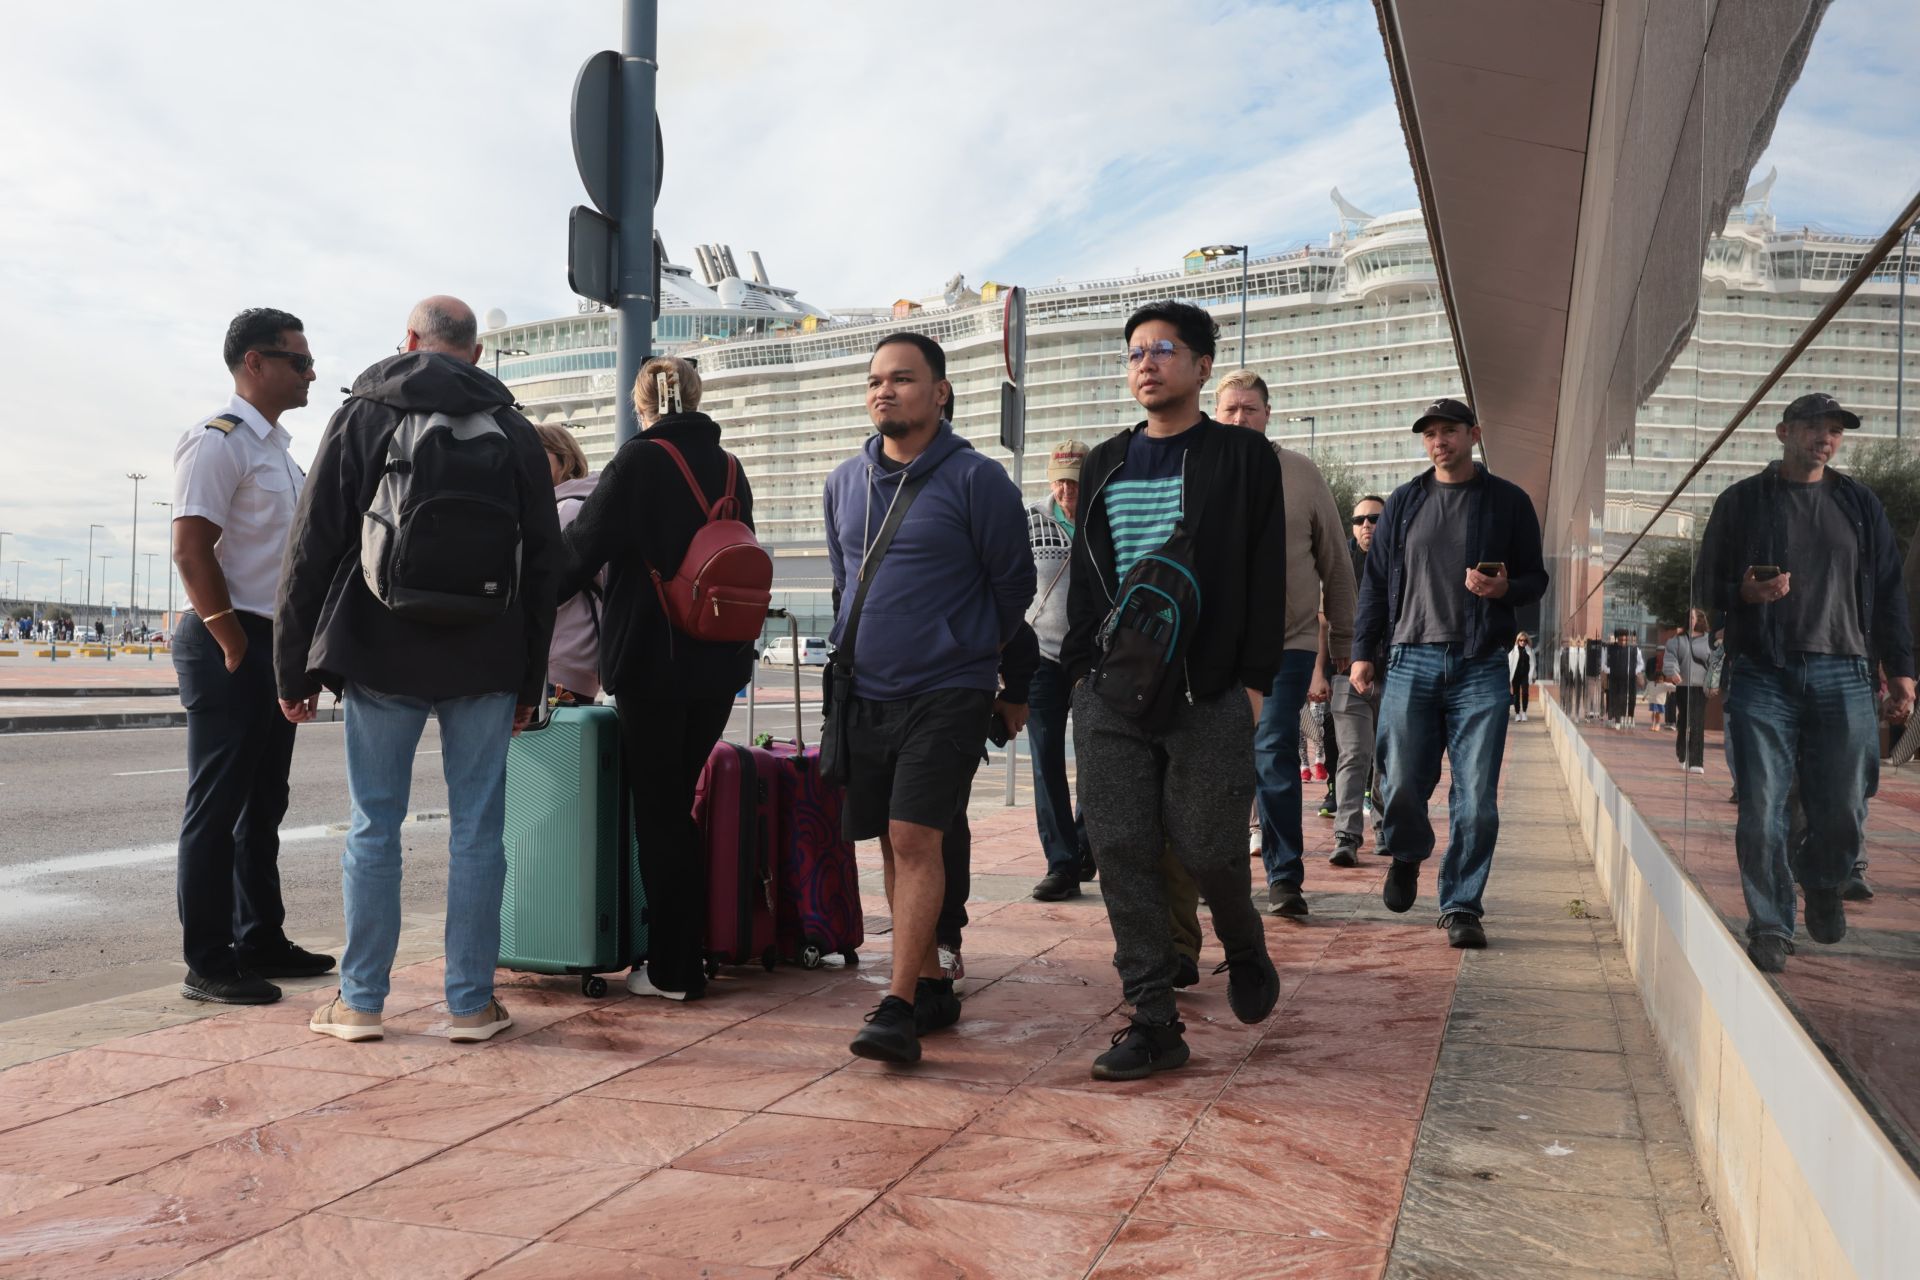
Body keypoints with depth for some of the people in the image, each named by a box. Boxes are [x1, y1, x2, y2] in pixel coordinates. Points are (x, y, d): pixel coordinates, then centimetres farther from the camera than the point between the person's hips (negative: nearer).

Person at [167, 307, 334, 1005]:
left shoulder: (277, 447, 18)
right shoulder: (220, 440, -11)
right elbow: (190, 548, -18)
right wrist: (233, 644, -18)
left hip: (276, 644, 9)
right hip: (229, 643, -9)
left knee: (262, 804, 14)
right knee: (216, 806, -4)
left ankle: (260, 942, 24)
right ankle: (207, 964, 3)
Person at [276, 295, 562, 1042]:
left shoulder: (362, 417, 2)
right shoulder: (514, 432, 8)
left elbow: (313, 548, -1)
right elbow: (544, 562, 8)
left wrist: (295, 670, 5)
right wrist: (529, 681, 13)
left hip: (381, 658, -1)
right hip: (485, 664, 1)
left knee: (373, 826, 7)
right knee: (477, 828, 4)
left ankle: (360, 1001, 14)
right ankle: (471, 1002, 9)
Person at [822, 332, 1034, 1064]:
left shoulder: (975, 479, -8)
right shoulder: (845, 482, 9)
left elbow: (1015, 583, 0)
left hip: (947, 694, -6)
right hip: (865, 694, 6)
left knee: (915, 840, -13)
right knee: (892, 843, 11)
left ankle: (899, 1007, -9)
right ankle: (930, 979, 25)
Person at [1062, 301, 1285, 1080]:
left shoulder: (1243, 456, 2)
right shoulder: (1105, 463, 15)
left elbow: (1265, 577, -1)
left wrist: (1254, 682, -7)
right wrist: (1080, 667, 10)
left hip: (1209, 693, -4)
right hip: (1111, 693, 4)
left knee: (1206, 847, -1)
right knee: (1121, 853, 0)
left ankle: (1244, 948, 33)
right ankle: (1154, 1021, 9)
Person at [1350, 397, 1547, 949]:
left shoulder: (1508, 501, 8)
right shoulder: (1403, 503, 13)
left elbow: (1536, 578, 11)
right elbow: (1376, 581, 14)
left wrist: (1506, 588, -12)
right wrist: (1362, 651, 7)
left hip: (1481, 666, -1)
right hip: (1411, 661, 1)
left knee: (1476, 797, -3)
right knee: (1400, 785, -2)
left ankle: (1461, 905, 8)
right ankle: (1407, 856, 29)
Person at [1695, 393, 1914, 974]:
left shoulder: (1860, 504, 16)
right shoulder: (1742, 501, 8)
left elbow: (1889, 591, 16)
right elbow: (1705, 584, 9)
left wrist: (1899, 667, 10)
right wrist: (1745, 592, -13)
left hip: (1844, 677, 2)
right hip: (1764, 676, -2)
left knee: (1844, 811, 3)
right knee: (1761, 811, -5)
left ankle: (1823, 886, 34)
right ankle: (1770, 927, 6)